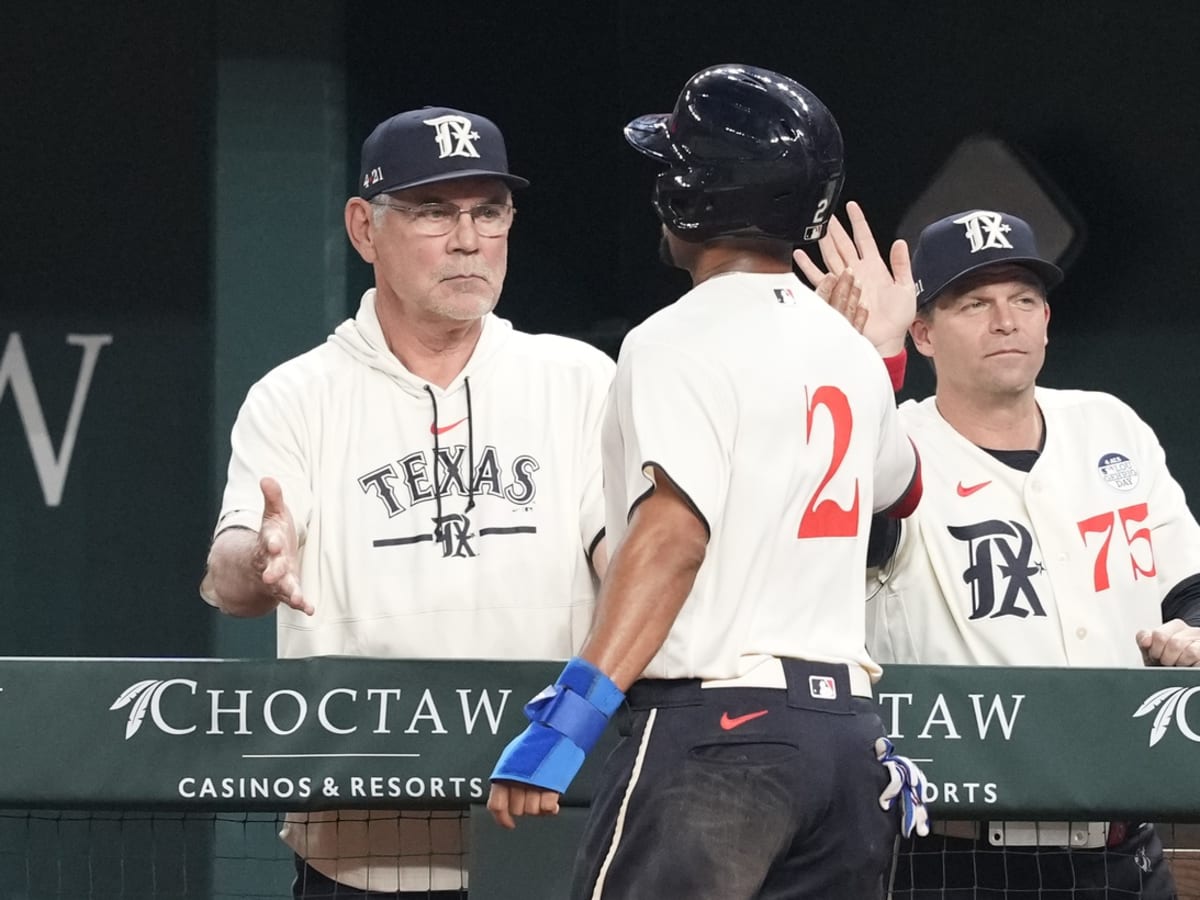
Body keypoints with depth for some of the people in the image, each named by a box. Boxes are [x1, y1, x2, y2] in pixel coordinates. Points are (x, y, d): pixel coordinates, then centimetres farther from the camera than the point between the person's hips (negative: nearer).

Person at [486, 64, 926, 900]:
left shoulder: (683, 340, -7)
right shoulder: (848, 347, 16)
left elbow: (674, 534, -21)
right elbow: (901, 487, 36)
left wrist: (570, 716, -27)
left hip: (720, 725, -8)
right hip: (851, 731, 8)